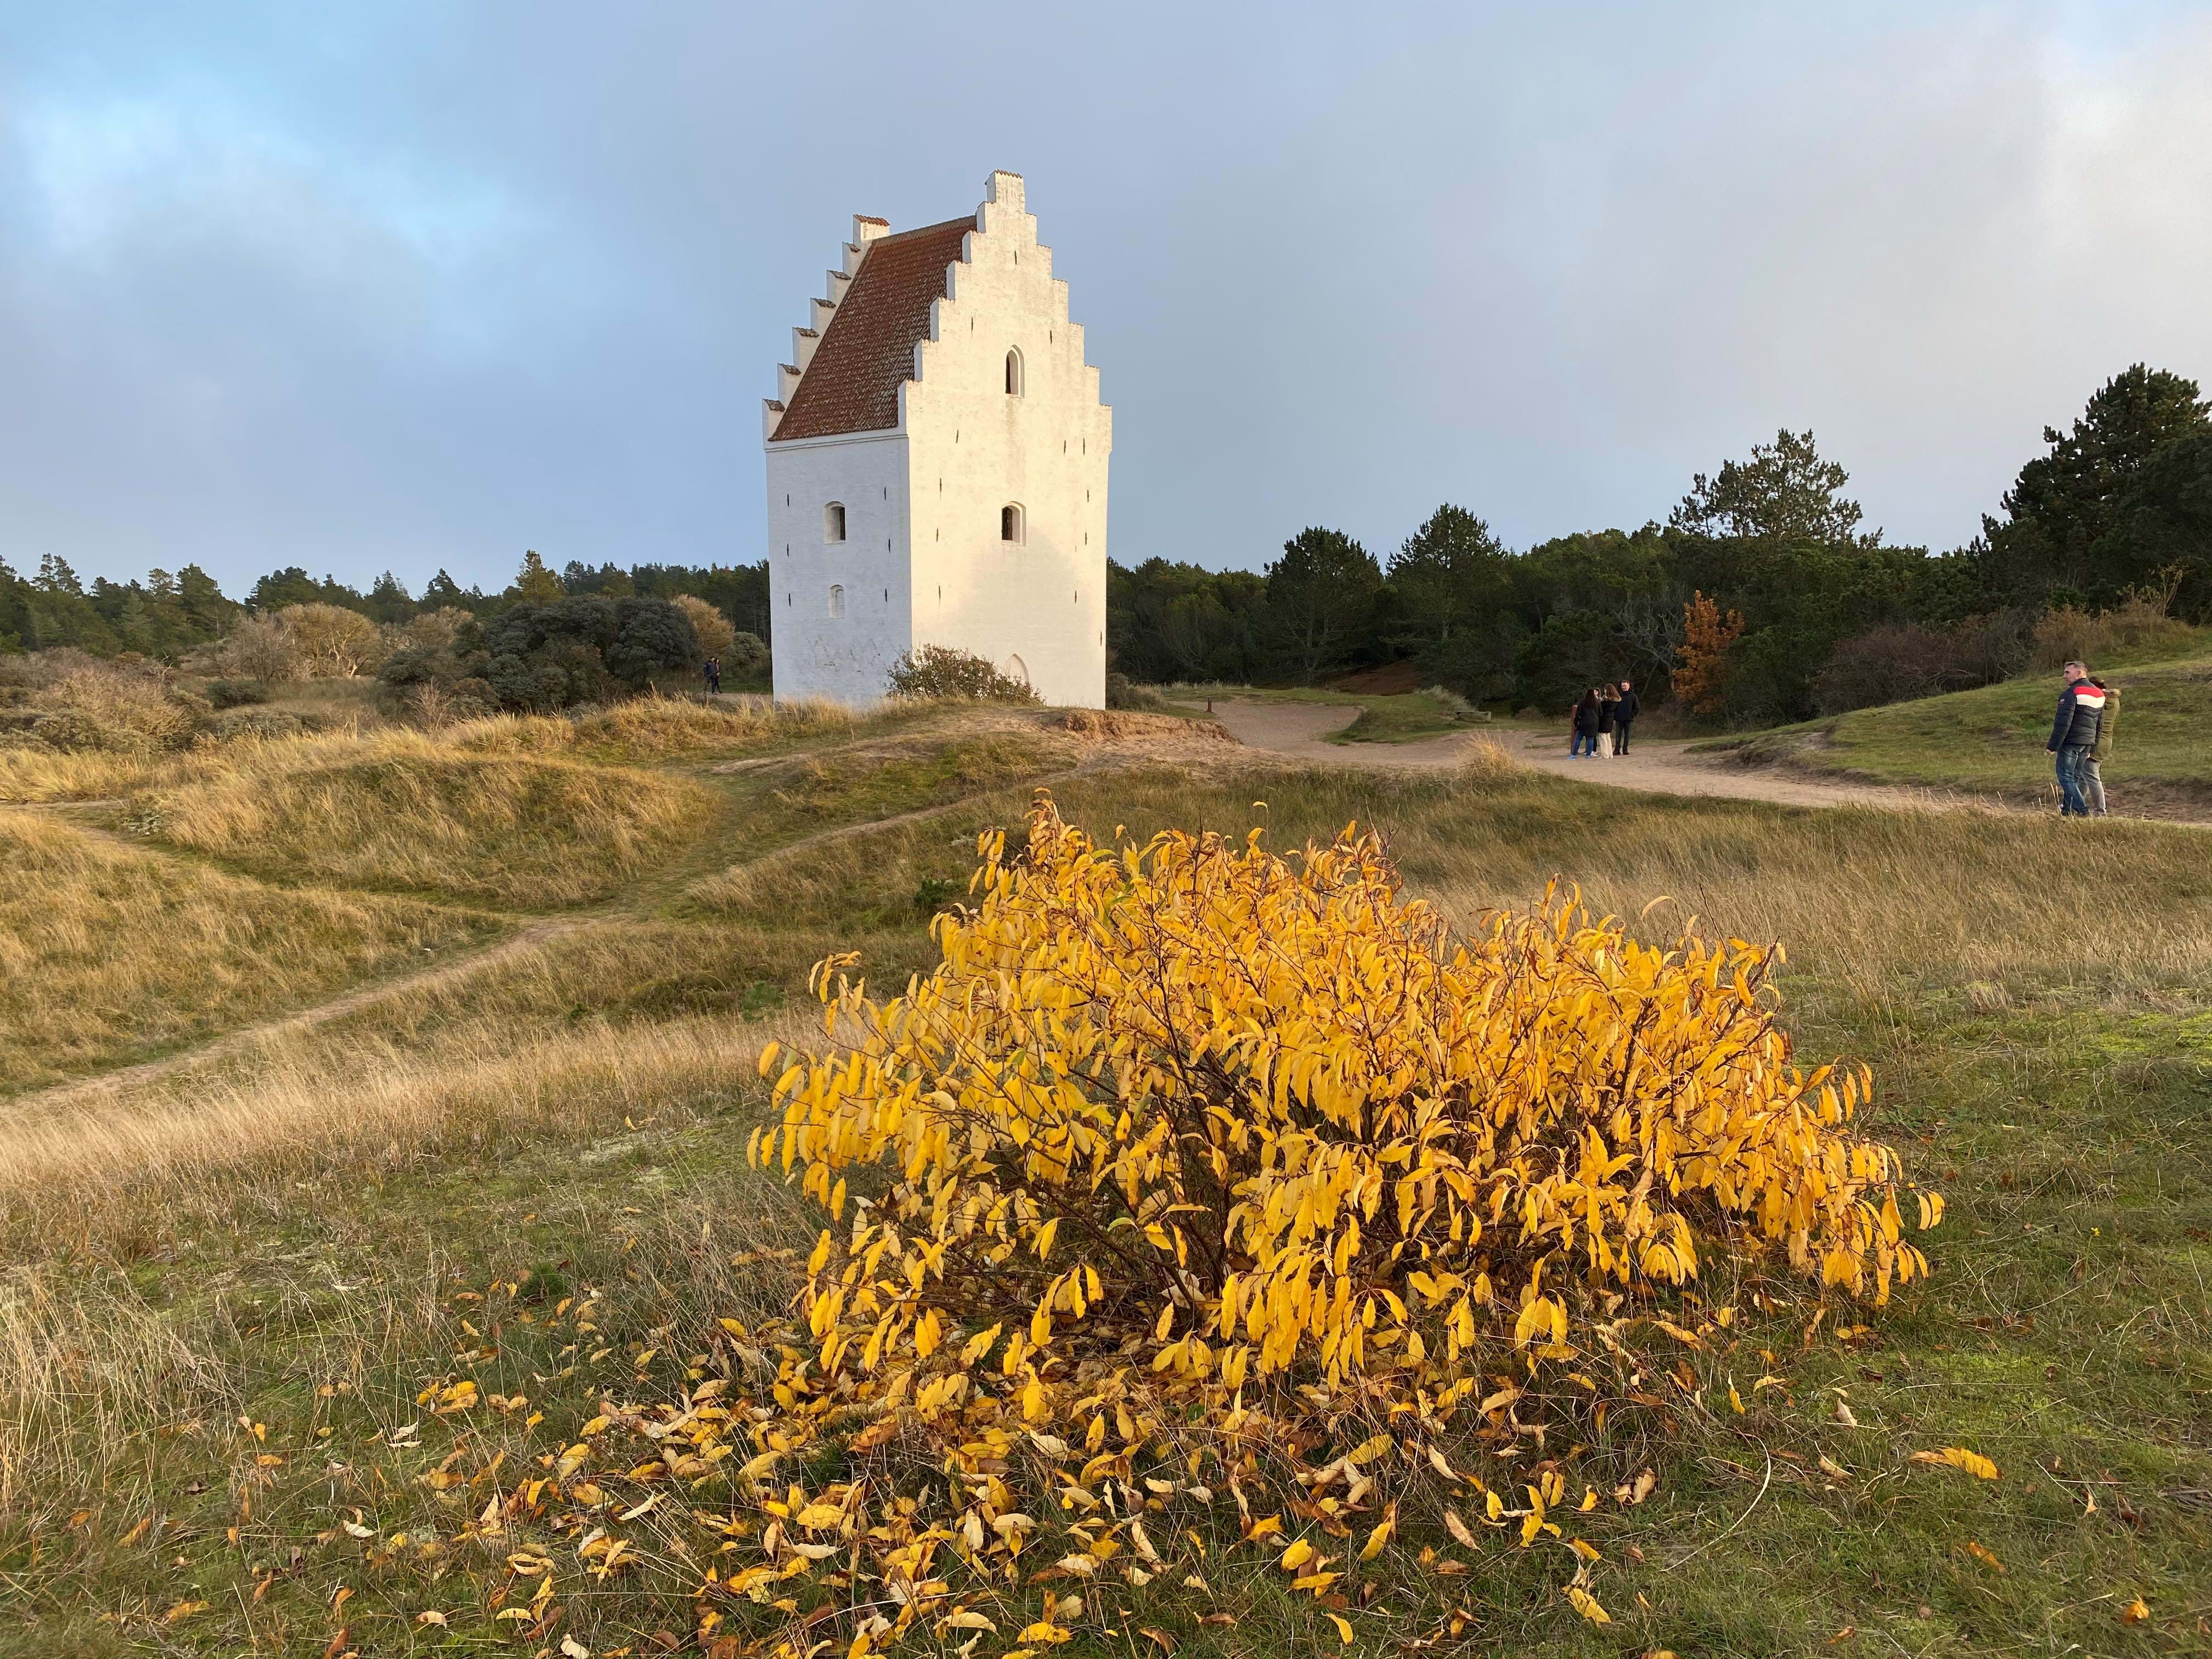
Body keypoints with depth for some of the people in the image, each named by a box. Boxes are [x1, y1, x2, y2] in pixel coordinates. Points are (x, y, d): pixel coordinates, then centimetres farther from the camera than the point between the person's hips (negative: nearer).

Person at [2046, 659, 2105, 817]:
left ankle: (2082, 811, -13)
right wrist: (2093, 747, 22)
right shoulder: (2099, 694, 16)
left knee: (2065, 776, -5)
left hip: (2071, 741, -9)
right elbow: (2100, 724, 19)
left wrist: (2052, 746, -16)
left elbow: (2063, 723, -18)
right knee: (2075, 777, 14)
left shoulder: (2071, 694, -13)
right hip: (2088, 742, 9)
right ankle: (2067, 810, 17)